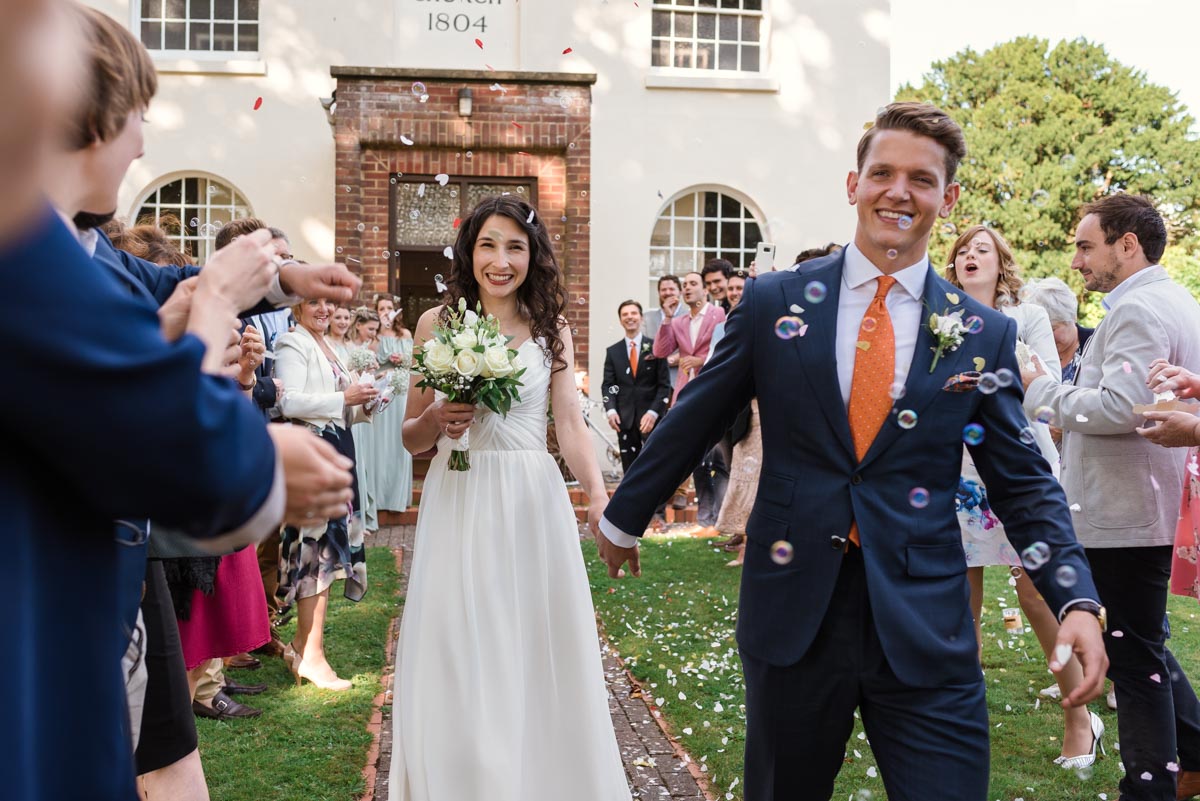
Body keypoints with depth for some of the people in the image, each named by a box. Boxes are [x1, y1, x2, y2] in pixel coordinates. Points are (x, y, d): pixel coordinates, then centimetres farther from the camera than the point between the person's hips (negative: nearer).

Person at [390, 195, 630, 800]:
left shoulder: (551, 328, 6)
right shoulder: (437, 323, 5)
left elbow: (570, 423, -3)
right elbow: (411, 438, 8)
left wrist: (598, 494, -20)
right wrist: (435, 422, -15)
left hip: (532, 502, 0)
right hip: (458, 503, 0)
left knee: (537, 654, 5)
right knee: (456, 659, 2)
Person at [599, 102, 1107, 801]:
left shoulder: (984, 335, 2)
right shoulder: (774, 301, 0)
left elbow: (1026, 484, 4)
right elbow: (693, 422, 8)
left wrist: (1078, 602, -10)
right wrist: (625, 517, 16)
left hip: (927, 630, 0)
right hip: (791, 615, 1)